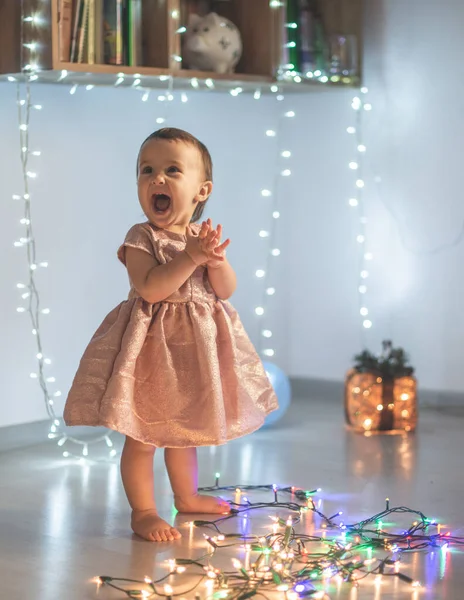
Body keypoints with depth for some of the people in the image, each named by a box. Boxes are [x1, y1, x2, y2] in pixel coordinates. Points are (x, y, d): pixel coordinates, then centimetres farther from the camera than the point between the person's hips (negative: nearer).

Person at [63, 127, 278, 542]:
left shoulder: (203, 235, 4)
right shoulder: (141, 238, -12)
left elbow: (226, 290, 0)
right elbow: (150, 288, -25)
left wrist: (215, 258, -18)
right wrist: (190, 257, -28)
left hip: (196, 347, 6)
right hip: (152, 347, -5)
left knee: (185, 429, 21)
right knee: (142, 436, -1)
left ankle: (187, 496, 38)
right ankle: (143, 511, 11)